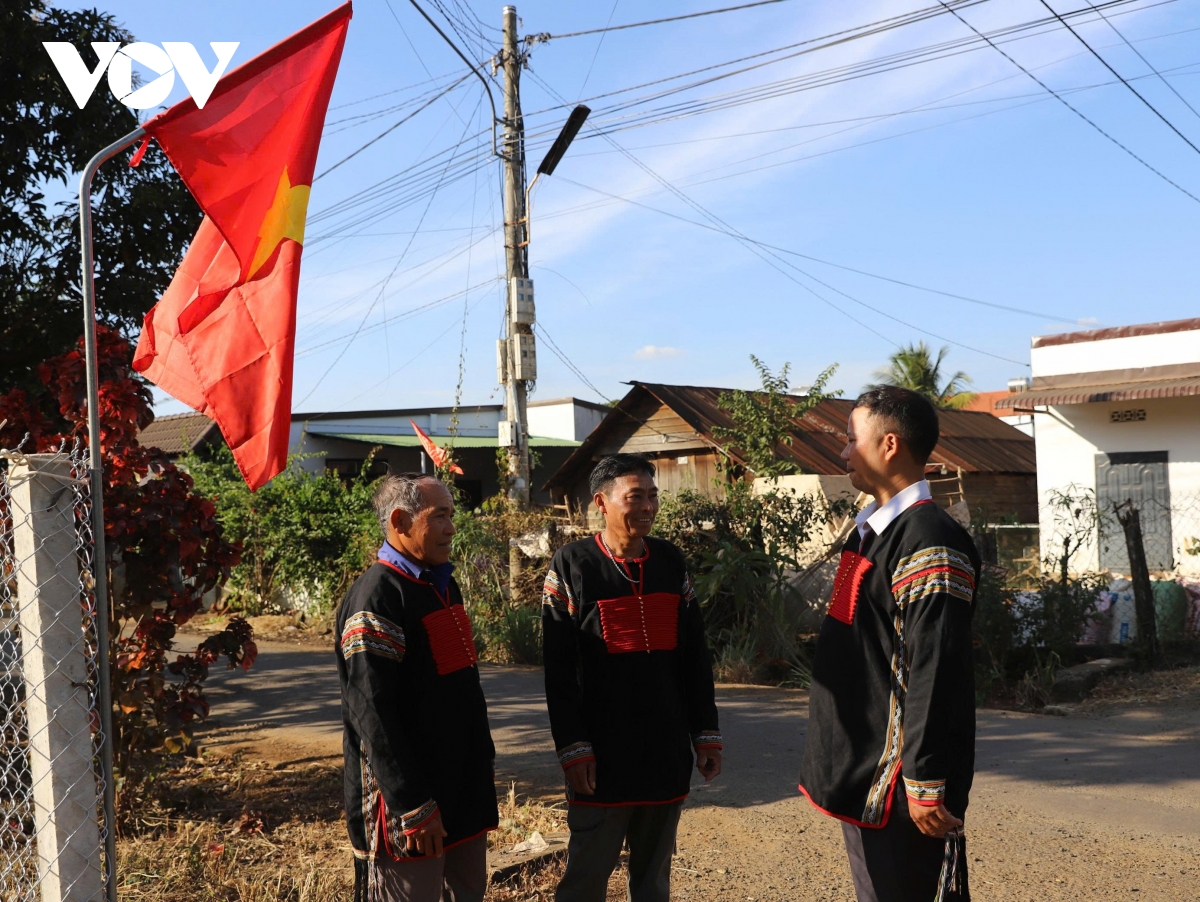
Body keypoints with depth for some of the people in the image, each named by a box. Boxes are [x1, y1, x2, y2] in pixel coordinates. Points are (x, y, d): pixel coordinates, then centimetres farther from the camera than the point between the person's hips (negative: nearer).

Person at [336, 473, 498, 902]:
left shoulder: (443, 586, 12)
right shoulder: (374, 597, -17)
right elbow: (371, 713, -22)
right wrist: (413, 807, -22)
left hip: (464, 787, 9)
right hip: (410, 800, -9)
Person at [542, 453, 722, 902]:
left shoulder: (671, 561, 7)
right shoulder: (571, 565, -5)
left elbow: (695, 656, 10)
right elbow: (559, 669, -7)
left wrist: (706, 733, 8)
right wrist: (573, 747, -12)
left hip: (667, 749, 4)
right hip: (602, 752, -4)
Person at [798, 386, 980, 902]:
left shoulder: (929, 543, -19)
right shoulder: (871, 529, 11)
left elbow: (935, 678, -23)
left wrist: (927, 786, -22)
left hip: (897, 786, -10)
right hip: (860, 775, 10)